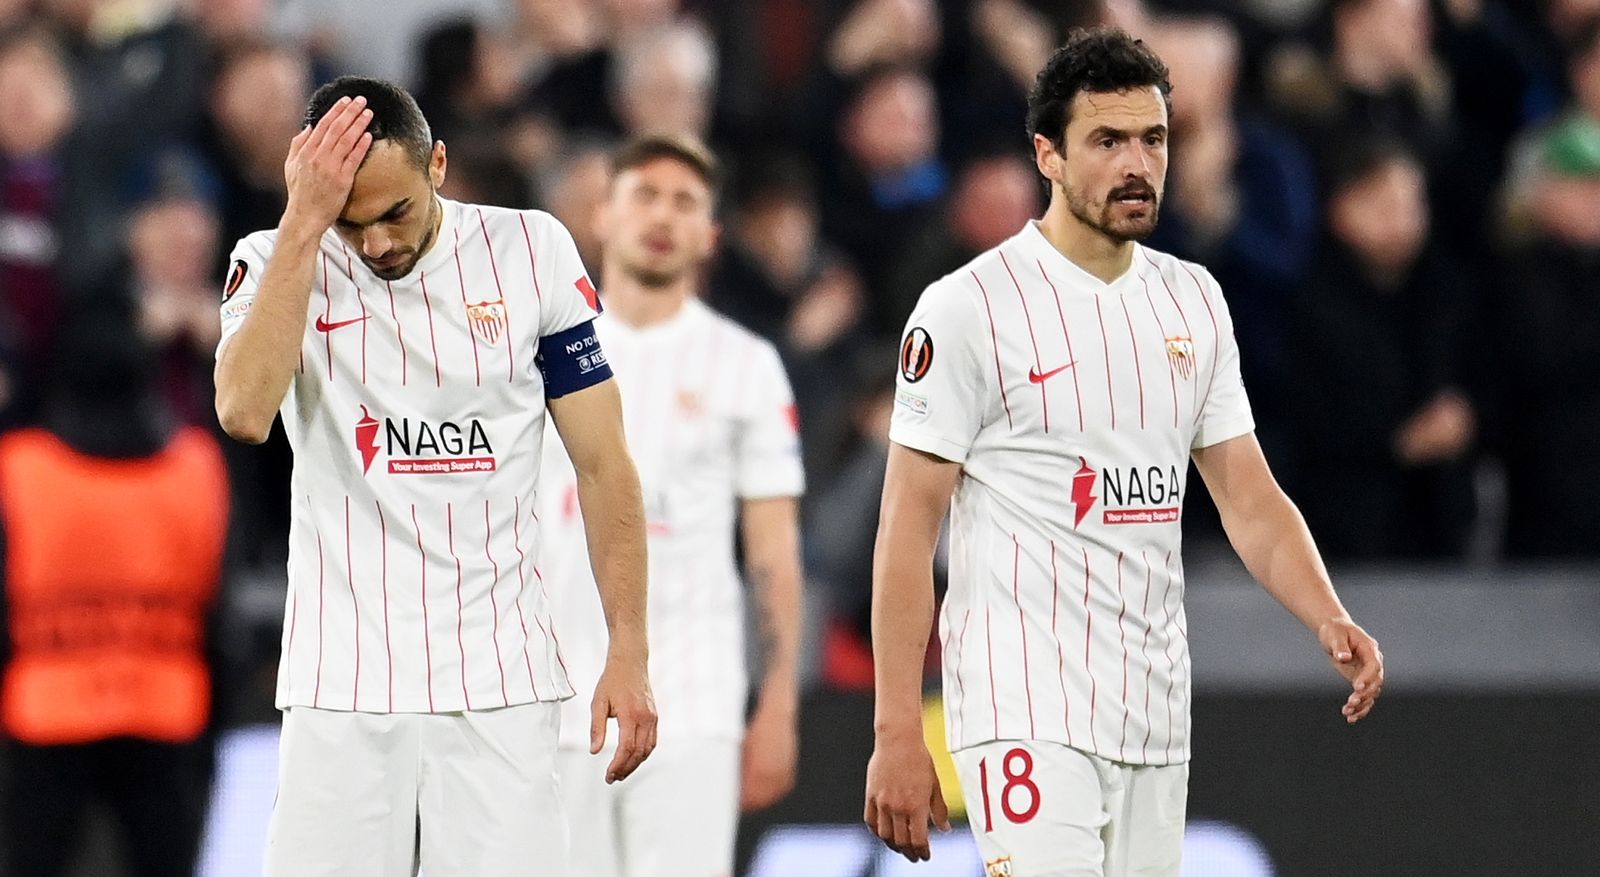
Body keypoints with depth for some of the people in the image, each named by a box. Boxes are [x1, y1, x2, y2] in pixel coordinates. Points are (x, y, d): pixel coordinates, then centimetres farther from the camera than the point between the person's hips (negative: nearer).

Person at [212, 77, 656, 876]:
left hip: (499, 683, 0)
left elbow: (601, 463, 6)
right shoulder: (276, 265, 1)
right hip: (343, 683, 0)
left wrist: (629, 651, 0)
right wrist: (305, 224, -18)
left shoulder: (531, 251, 3)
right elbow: (243, 412, -19)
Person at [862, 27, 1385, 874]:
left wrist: (1329, 620, -6)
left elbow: (1249, 498, 13)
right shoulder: (969, 305, -6)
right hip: (1026, 711, -6)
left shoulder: (1193, 299, 13)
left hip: (1155, 717, 6)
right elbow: (907, 531, -7)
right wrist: (897, 734, -13)